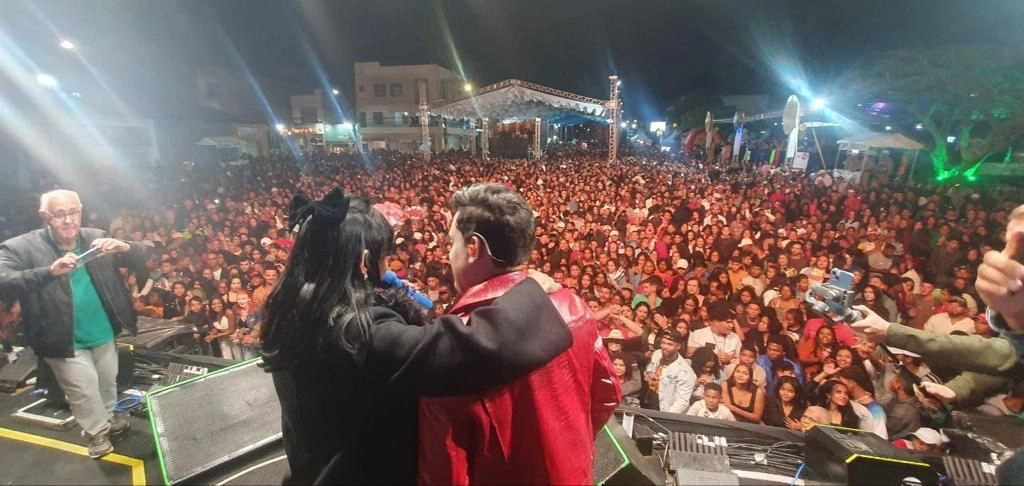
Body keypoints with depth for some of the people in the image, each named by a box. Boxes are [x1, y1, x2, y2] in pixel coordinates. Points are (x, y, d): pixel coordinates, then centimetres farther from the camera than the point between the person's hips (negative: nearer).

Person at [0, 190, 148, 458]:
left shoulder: (96, 237, -5)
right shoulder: (22, 247, -13)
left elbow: (142, 261, -8)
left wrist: (124, 247, -30)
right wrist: (50, 271, -41)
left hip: (104, 332, 3)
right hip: (66, 339, -3)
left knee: (108, 381, 22)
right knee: (84, 389, 9)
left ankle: (108, 417, 48)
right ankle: (97, 432, 33)